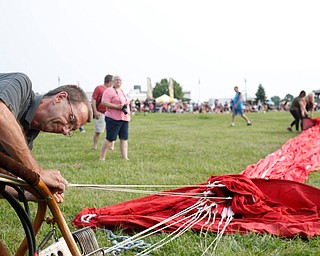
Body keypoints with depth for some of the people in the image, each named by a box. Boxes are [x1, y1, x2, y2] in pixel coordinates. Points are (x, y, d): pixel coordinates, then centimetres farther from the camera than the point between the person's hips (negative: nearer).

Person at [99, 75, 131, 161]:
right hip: (114, 118, -8)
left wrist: (126, 107, 12)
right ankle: (102, 158, 1)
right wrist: (117, 106, -21)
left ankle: (125, 157, 3)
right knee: (110, 138, -7)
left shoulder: (122, 91, 22)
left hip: (124, 118, 8)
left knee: (124, 138, 3)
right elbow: (104, 102, -16)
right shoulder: (109, 91, -5)